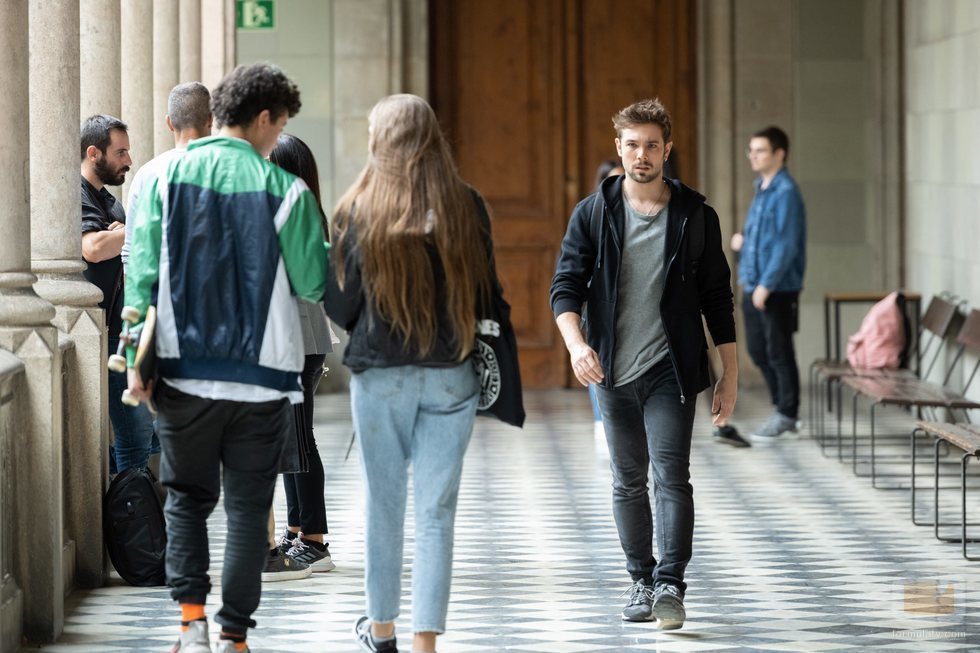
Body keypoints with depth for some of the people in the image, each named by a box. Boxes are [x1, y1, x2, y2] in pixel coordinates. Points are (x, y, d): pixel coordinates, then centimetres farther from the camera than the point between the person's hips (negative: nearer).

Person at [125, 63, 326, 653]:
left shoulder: (165, 177, 0)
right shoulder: (284, 190, -6)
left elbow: (141, 271, -1)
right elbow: (313, 284, -1)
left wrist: (136, 358, 4)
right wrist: (332, 249, 19)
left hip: (184, 372, 2)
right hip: (261, 377, -2)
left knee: (188, 496, 16)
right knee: (248, 508, 7)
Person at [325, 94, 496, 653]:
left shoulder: (359, 211, -6)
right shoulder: (468, 209, -2)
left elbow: (341, 306, -2)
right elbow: (485, 296, 5)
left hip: (380, 375, -1)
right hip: (451, 377, 1)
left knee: (385, 505, 13)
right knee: (437, 511, 3)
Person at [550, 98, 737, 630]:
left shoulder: (695, 216, 3)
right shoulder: (593, 213, 4)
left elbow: (717, 298, 6)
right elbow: (566, 285, -1)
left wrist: (729, 375, 4)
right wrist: (576, 343, -20)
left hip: (671, 370, -2)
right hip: (613, 370, 2)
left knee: (671, 474, -12)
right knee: (628, 481, 10)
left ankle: (670, 585, -14)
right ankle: (641, 581, 20)